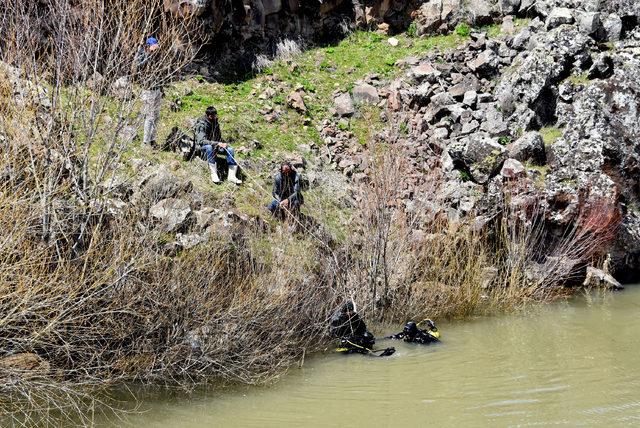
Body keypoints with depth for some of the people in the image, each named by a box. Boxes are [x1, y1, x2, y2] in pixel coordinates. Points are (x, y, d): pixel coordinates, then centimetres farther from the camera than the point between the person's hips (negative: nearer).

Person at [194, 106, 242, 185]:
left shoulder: (216, 122, 5)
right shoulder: (201, 124, -17)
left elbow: (219, 137, 15)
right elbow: (201, 141, -28)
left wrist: (222, 144, -8)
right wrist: (217, 143, -34)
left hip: (215, 145, 7)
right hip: (202, 146, -7)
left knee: (230, 149, -17)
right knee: (209, 147, -41)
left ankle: (231, 175, -23)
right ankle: (213, 174, -39)